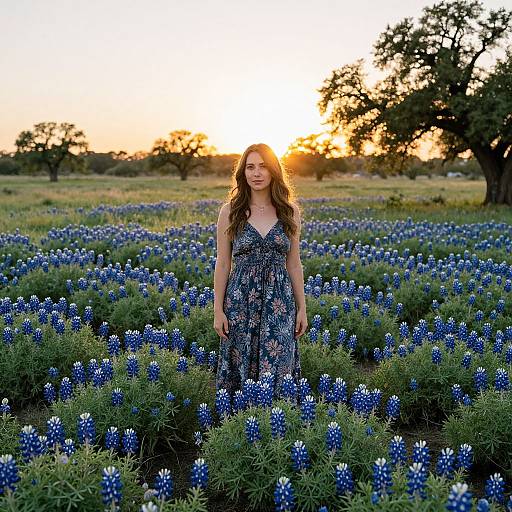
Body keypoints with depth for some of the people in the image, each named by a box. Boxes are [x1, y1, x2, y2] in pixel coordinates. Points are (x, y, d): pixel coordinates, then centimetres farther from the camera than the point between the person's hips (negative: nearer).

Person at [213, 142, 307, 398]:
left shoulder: (290, 211, 5)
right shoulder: (230, 211, 0)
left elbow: (294, 264, 8)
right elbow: (222, 263, 1)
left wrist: (302, 308, 6)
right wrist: (218, 310, -3)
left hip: (280, 300, 1)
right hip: (241, 298, -1)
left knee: (277, 371, 1)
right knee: (240, 367, 8)